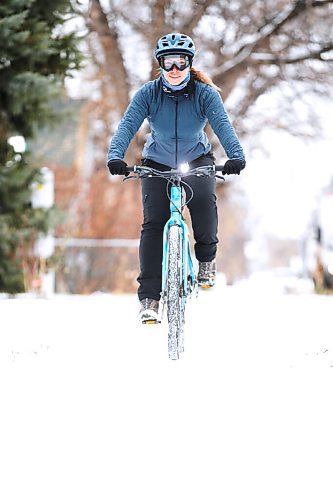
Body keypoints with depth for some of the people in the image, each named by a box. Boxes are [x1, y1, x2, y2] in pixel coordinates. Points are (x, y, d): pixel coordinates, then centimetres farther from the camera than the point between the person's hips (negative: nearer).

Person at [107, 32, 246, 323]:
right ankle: (149, 297, -12)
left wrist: (236, 155, -49)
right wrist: (115, 156, -46)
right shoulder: (148, 93, -17)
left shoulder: (205, 93, -17)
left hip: (197, 159, 0)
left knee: (204, 201, -30)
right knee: (153, 222, -14)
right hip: (157, 162, 0)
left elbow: (222, 124, -31)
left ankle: (207, 258, -2)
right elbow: (128, 124, -27)